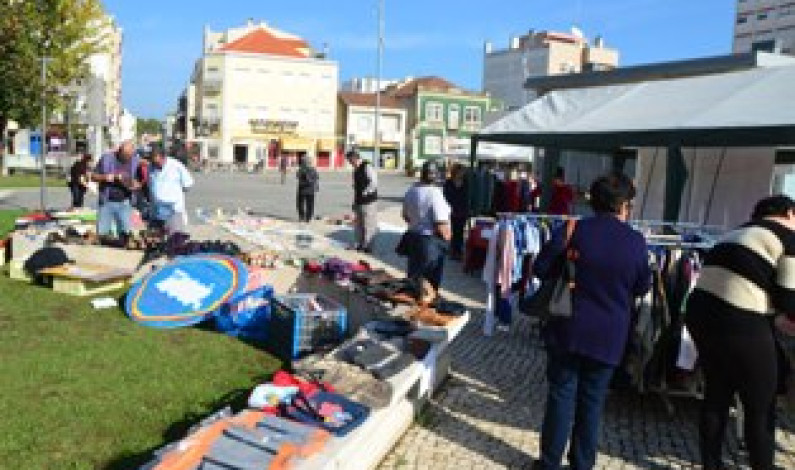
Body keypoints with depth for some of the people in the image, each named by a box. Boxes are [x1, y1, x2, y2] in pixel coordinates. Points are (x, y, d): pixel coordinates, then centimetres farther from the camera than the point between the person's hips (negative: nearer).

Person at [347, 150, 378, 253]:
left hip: (368, 201, -9)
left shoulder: (367, 167, -15)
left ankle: (368, 246, 5)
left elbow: (374, 183, -20)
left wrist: (365, 193, -16)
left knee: (368, 224, -2)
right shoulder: (356, 169, 13)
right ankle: (359, 244, 27)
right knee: (358, 223, 15)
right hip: (359, 201, 9)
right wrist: (355, 199, 16)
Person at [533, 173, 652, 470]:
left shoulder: (573, 230, -9)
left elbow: (541, 269, -6)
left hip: (569, 330, -1)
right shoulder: (636, 241, -5)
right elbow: (642, 288, 5)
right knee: (592, 401, 12)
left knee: (561, 396, 9)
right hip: (609, 336, 1)